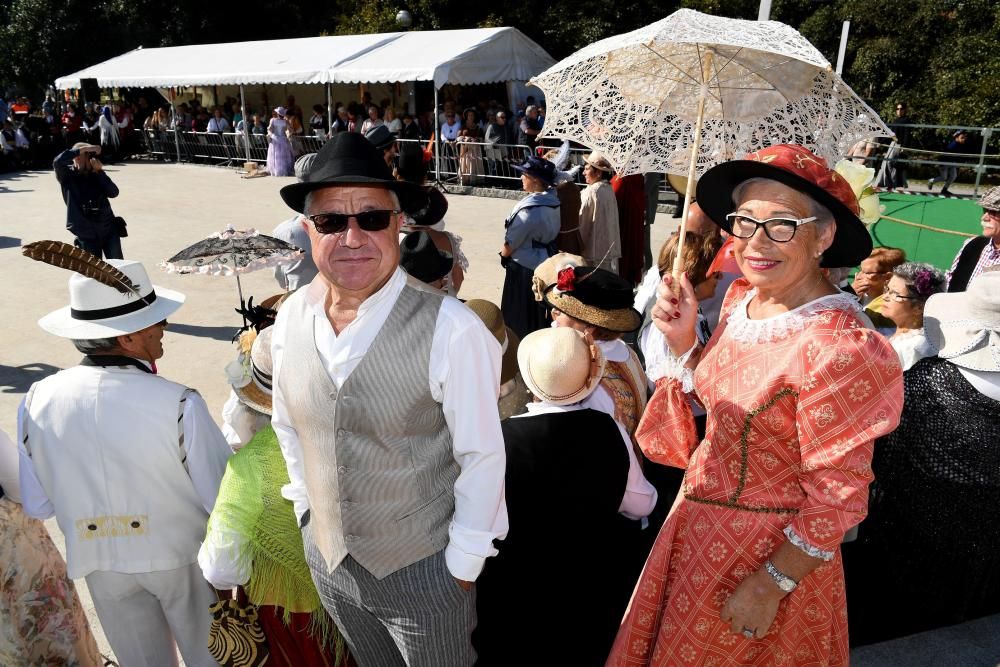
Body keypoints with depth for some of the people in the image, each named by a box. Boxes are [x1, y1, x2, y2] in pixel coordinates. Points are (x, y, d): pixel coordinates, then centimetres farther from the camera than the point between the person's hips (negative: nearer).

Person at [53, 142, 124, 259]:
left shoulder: (97, 174, 6)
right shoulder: (67, 176, -1)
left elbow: (113, 193, -6)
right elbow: (57, 162, -21)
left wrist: (100, 171, -13)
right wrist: (83, 148, -19)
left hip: (109, 230, 2)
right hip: (87, 235, -2)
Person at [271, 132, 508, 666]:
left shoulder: (451, 330, -27)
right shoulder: (292, 316, -9)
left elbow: (482, 458, -18)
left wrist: (462, 564, -10)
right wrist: (309, 509, 8)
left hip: (423, 570, -5)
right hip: (326, 556, 5)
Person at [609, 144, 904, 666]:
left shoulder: (839, 348, -27)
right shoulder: (743, 296, -4)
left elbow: (838, 497, -21)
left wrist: (770, 585, -15)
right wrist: (682, 340, -8)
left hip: (769, 549, -7)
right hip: (699, 523, 7)